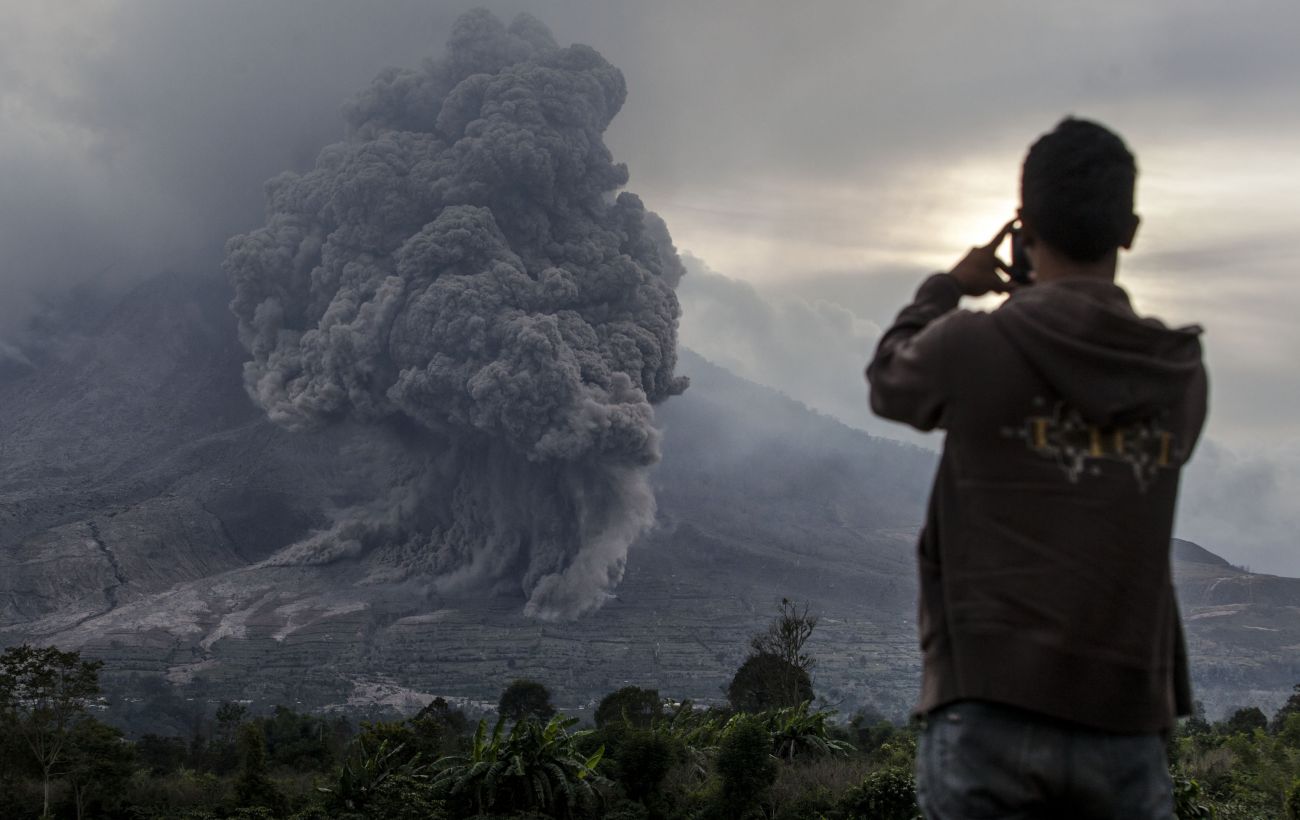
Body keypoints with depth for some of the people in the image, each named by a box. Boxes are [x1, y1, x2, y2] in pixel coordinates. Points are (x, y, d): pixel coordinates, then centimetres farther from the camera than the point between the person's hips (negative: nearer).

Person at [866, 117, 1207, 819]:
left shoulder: (971, 345, -5)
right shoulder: (1181, 372, 6)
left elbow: (888, 381, 17)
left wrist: (947, 288, 32)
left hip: (988, 715, -2)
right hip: (1122, 728, 3)